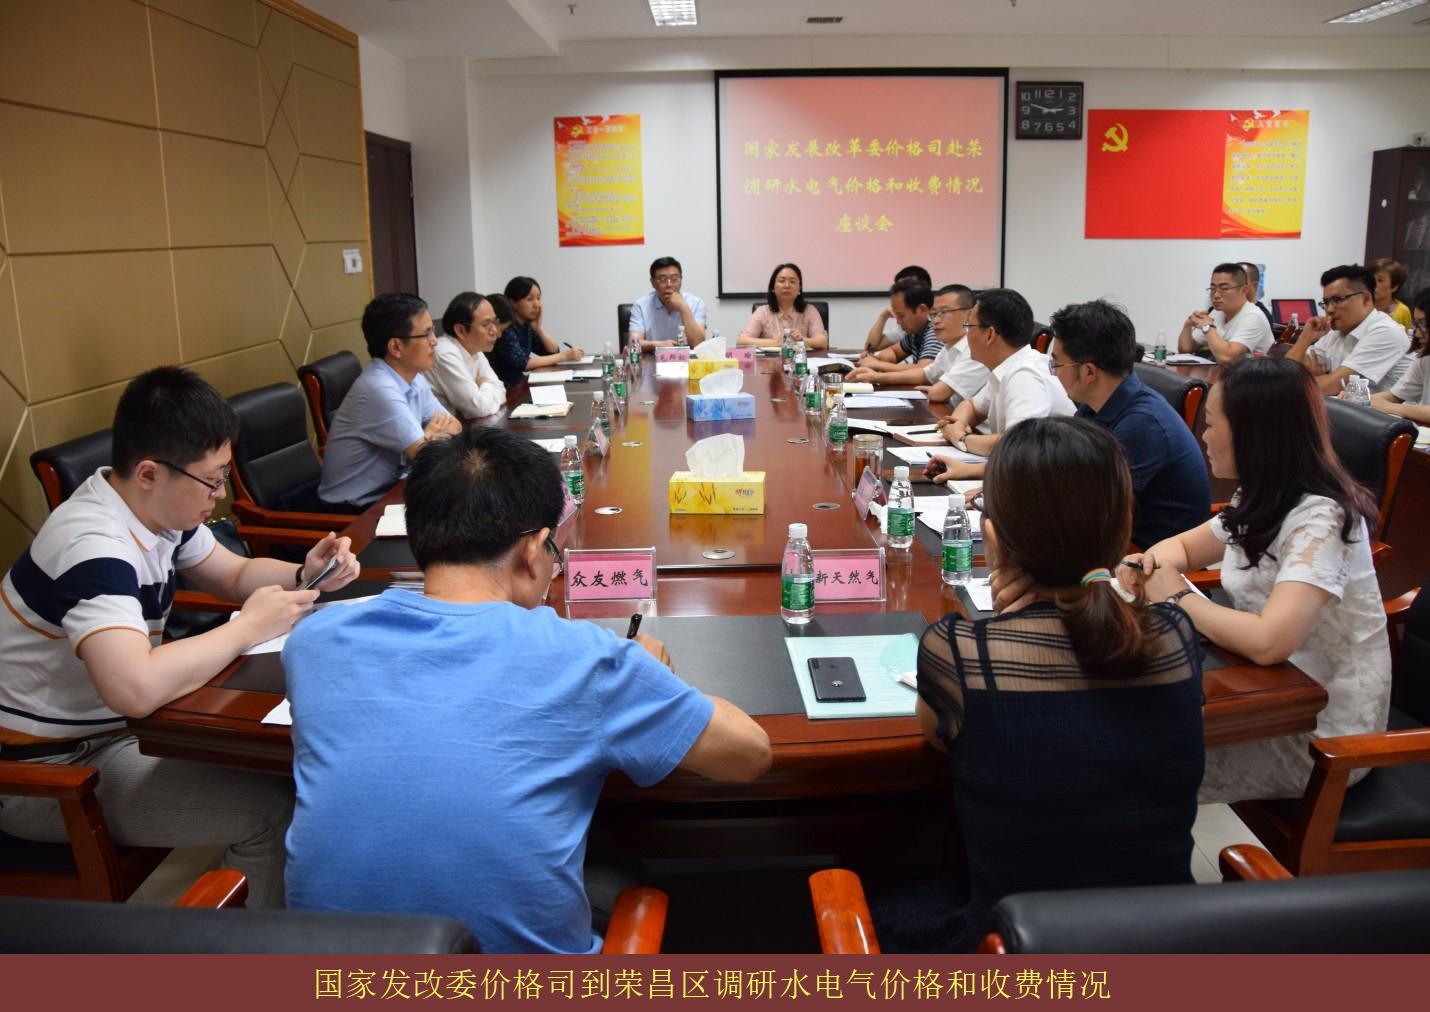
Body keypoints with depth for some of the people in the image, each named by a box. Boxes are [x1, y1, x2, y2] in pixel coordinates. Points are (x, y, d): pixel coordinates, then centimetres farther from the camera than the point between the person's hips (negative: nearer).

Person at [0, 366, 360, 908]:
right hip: (50, 770, -9)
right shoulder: (92, 548, -31)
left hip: (114, 725, 9)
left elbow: (235, 573, 14)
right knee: (275, 811, -20)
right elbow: (136, 689, -46)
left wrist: (304, 575, -8)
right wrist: (248, 628, -30)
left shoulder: (156, 509, -2)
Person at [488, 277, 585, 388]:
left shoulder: (527, 325, 6)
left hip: (521, 383, 7)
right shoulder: (505, 328, -17)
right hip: (504, 389, -7)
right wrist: (563, 356, -23)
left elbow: (553, 351, 5)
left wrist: (538, 329, -11)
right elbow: (522, 363, -24)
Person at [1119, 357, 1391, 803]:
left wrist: (1177, 597, -23)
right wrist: (1153, 563, -7)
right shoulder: (1261, 501, 1)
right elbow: (1186, 546, 17)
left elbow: (1267, 642, -38)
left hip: (1321, 732, -7)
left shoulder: (1319, 519, -26)